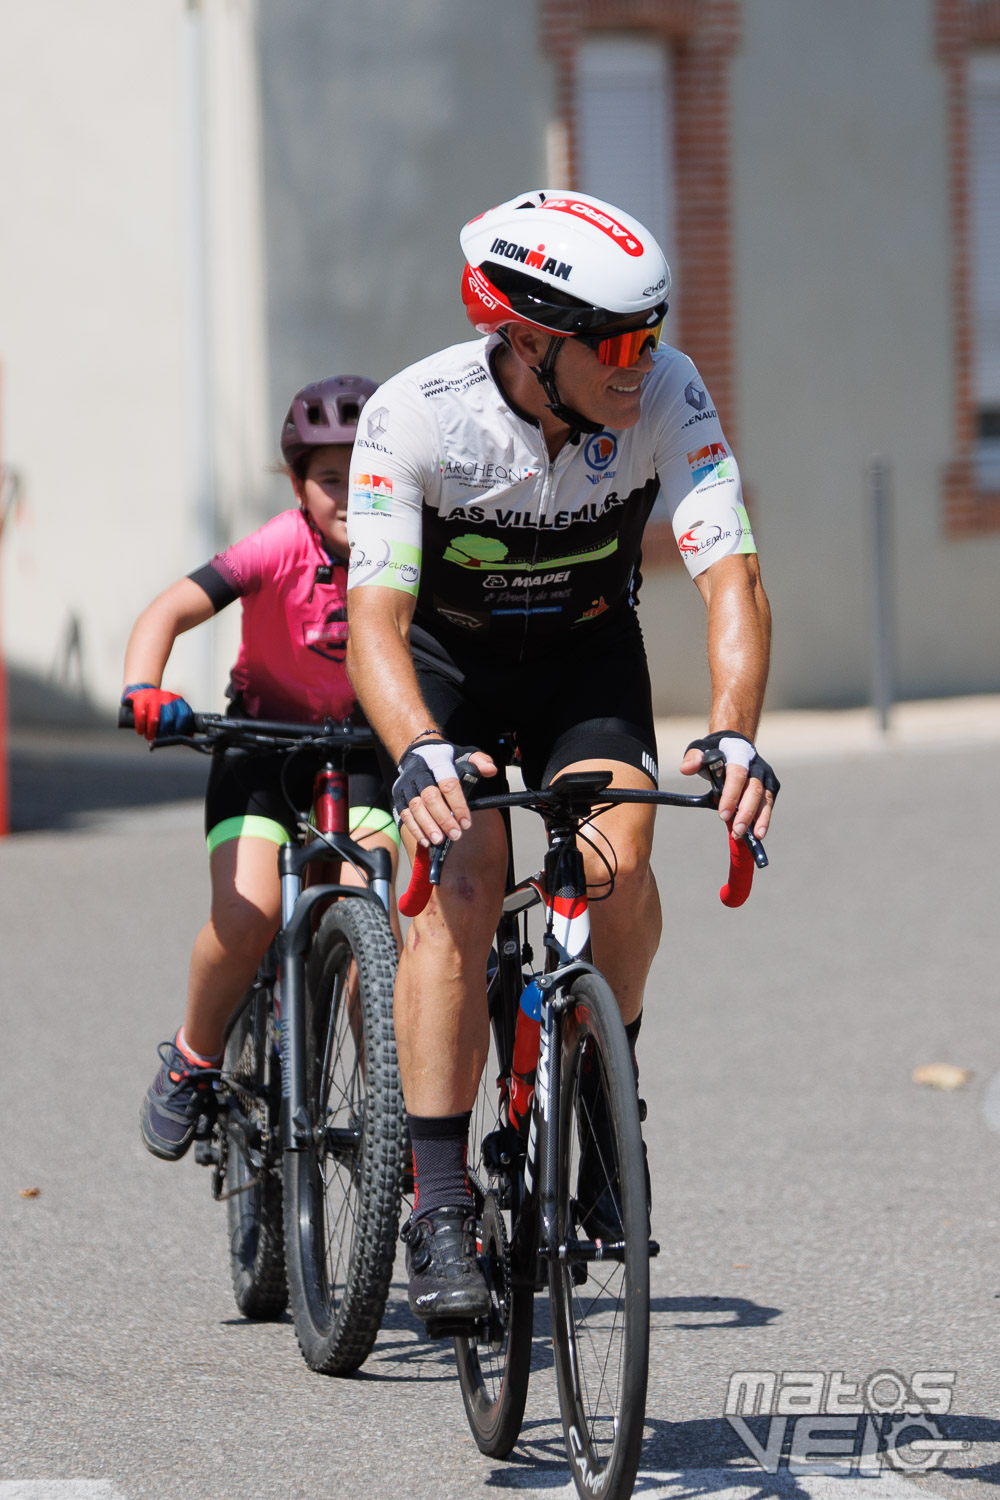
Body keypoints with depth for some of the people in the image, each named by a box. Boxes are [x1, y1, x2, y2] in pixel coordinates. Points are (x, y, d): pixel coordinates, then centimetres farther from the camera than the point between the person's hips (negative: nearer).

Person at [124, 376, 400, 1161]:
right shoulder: (281, 549, -23)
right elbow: (171, 611, -31)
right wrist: (144, 694, -48)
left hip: (362, 748, 2)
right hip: (264, 739, -2)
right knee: (248, 917, -20)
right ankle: (194, 1060, 7)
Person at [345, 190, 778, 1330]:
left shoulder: (664, 396, -26)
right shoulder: (417, 414, -31)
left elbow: (730, 578, -30)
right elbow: (374, 616, -36)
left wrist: (733, 737, -47)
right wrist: (420, 753, -55)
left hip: (587, 651, 2)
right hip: (448, 656, -1)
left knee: (615, 858, -25)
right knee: (462, 879, -22)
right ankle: (440, 1207, -20)